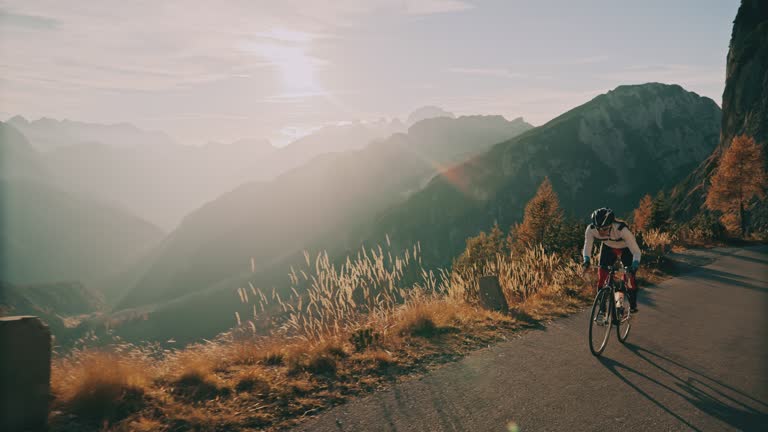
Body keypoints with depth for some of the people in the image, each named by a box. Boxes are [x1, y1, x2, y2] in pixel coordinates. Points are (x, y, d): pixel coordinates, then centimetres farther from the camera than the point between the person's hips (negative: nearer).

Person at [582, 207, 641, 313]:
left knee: (629, 275, -16)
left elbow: (636, 251, -37)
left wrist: (634, 266, -53)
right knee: (601, 274, -12)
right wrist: (586, 261, -38)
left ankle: (633, 305, 9)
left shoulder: (622, 229, -41)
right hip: (608, 248, 3)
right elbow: (587, 247, -19)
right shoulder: (590, 230, -33)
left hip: (626, 249, -2)